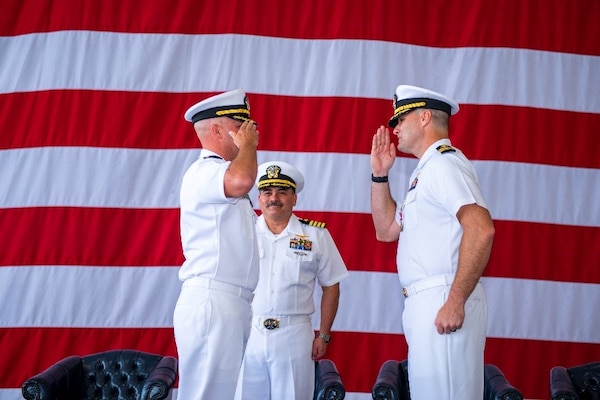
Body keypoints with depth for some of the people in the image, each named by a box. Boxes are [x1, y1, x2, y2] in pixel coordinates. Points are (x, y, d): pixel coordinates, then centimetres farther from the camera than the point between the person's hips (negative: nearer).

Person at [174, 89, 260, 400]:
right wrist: (247, 146, -11)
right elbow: (242, 180, -31)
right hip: (211, 302, -10)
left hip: (233, 303, 10)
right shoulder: (203, 171, -9)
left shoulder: (220, 176, 23)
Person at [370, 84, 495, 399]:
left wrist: (455, 301, -25)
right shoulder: (426, 170, 22)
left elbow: (481, 229, -22)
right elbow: (386, 230, 26)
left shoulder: (444, 161, -9)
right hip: (424, 302, 10)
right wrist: (379, 174, 19)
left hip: (443, 302, -10)